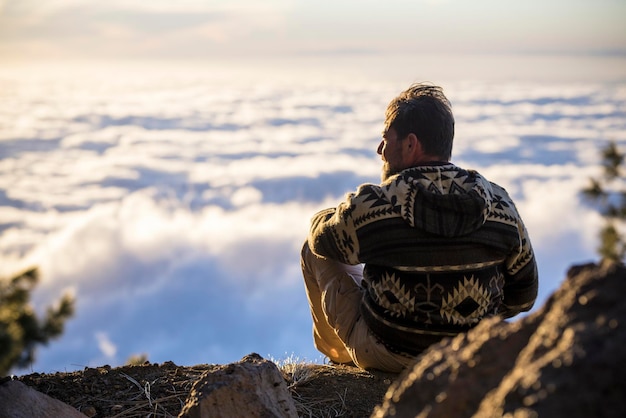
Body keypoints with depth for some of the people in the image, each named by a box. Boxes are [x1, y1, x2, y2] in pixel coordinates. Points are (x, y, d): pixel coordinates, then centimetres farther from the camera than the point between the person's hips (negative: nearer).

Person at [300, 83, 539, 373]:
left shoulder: (370, 206, -22)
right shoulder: (500, 205, -10)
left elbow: (321, 240, 0)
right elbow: (524, 295, 0)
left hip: (381, 357, -4)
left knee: (314, 249, 14)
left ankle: (339, 357, 36)